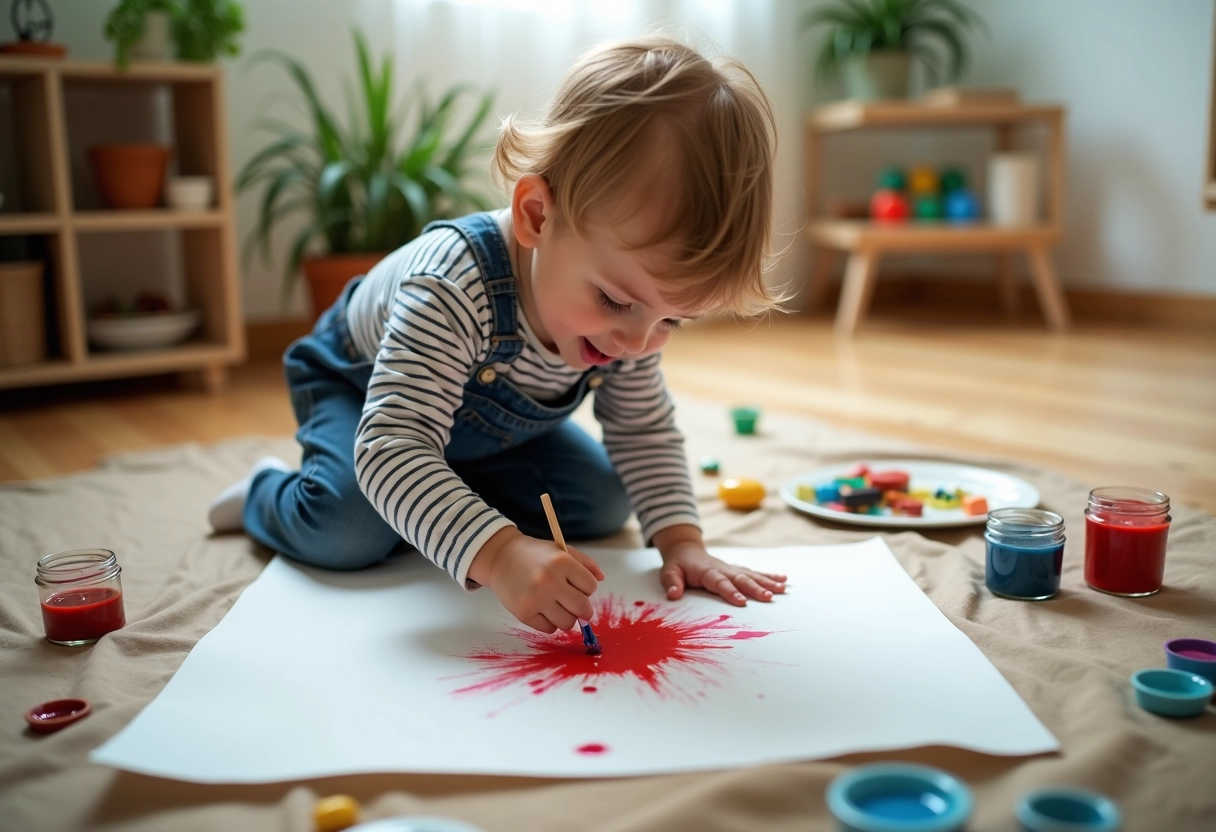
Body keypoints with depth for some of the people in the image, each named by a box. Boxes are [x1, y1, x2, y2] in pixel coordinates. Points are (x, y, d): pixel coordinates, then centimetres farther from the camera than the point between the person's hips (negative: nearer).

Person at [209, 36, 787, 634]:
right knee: (349, 530, -30)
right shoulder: (453, 289, -47)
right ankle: (265, 494, 5)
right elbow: (392, 447, -53)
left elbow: (646, 432, -11)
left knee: (604, 501, -4)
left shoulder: (630, 314, -25)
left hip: (486, 424, 6)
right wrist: (497, 554, -67)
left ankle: (439, 500, 12)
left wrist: (681, 539, -25)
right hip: (357, 387, -5)